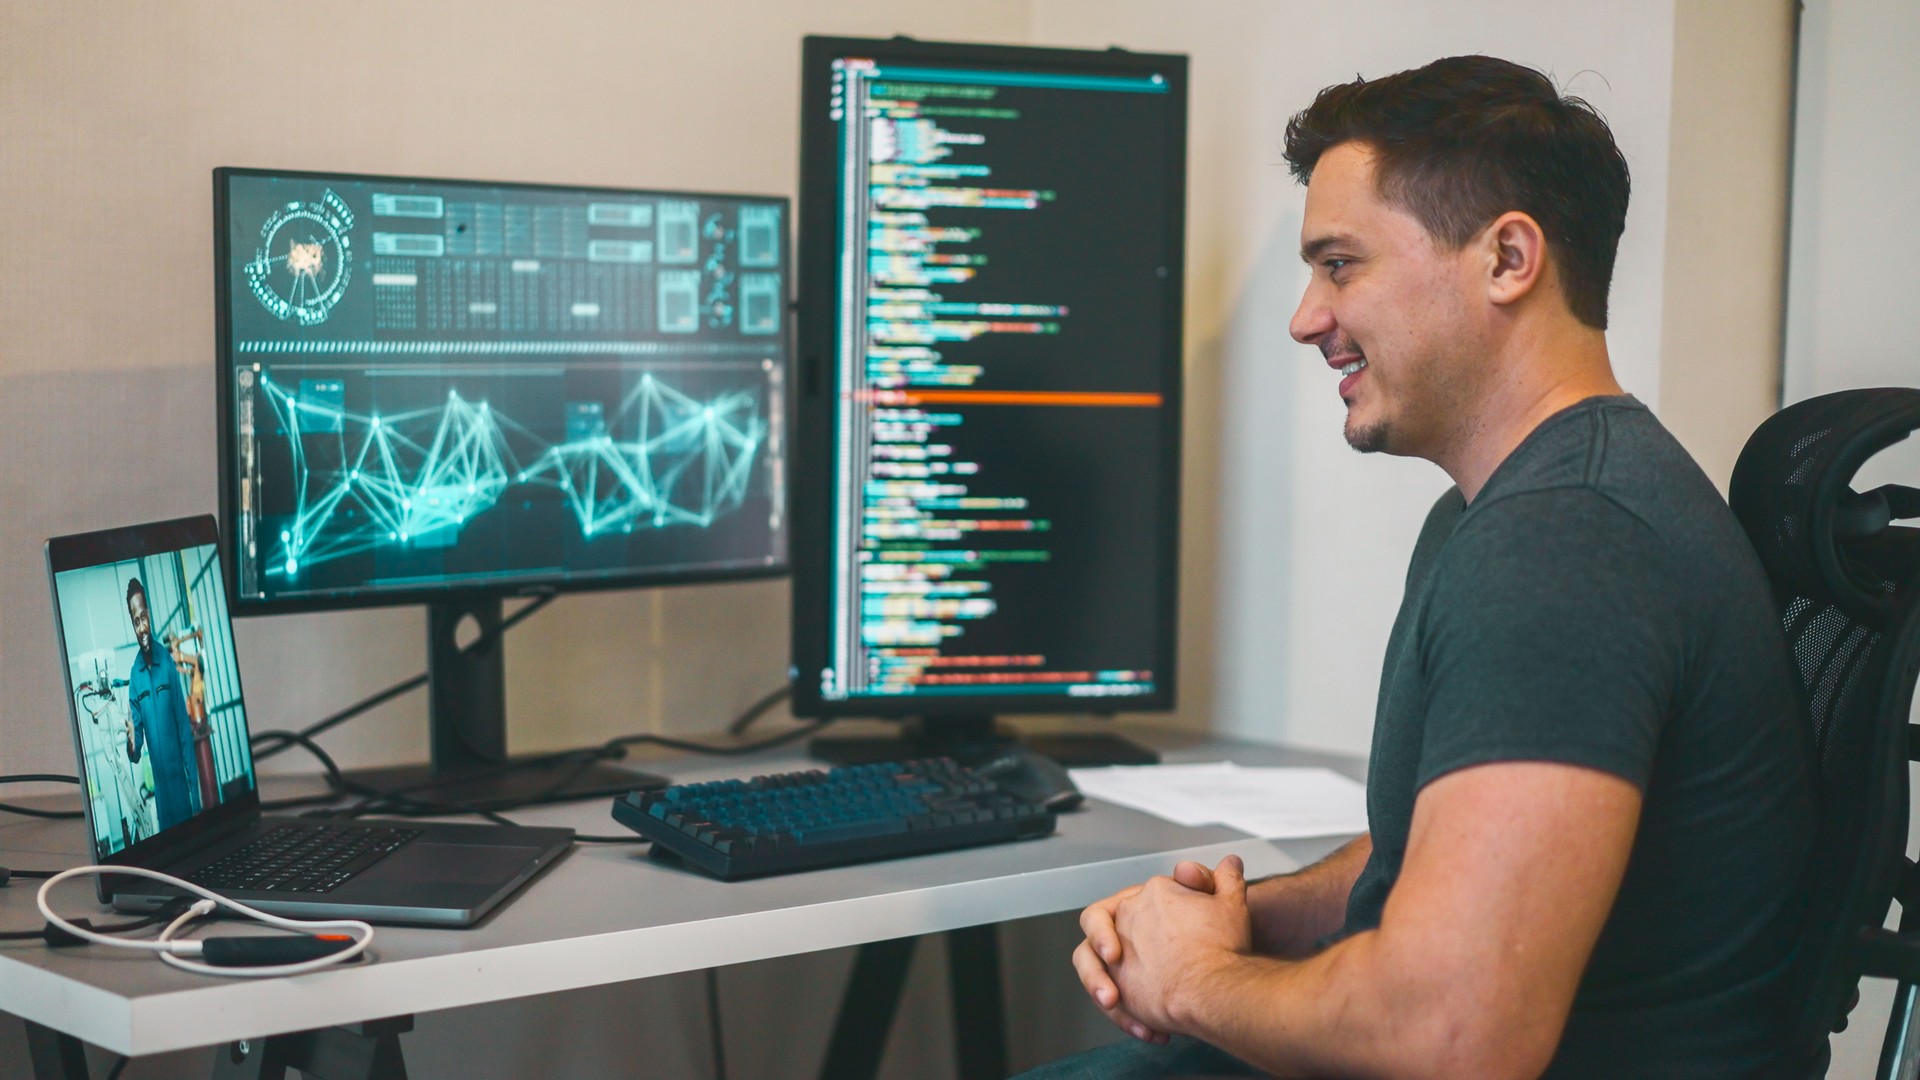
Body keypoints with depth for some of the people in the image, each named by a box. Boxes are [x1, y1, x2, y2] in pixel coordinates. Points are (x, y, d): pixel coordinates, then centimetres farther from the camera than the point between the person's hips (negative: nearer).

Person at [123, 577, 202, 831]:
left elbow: (184, 725, -2)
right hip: (157, 779, 1)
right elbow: (138, 734, 1)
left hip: (179, 775, -1)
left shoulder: (168, 661, -3)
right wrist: (132, 744, -25)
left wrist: (194, 780, -5)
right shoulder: (134, 675, -2)